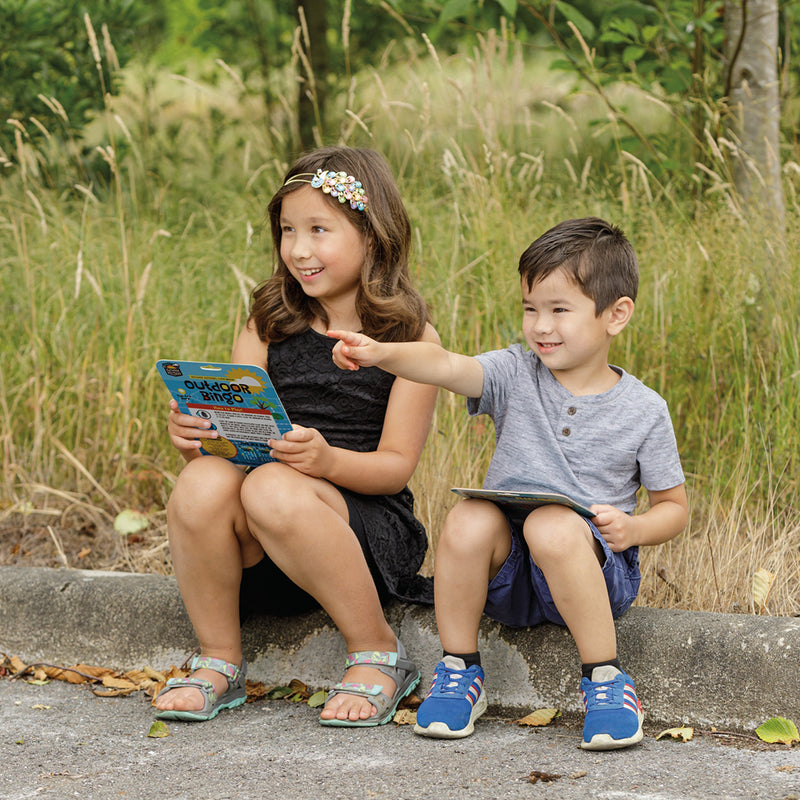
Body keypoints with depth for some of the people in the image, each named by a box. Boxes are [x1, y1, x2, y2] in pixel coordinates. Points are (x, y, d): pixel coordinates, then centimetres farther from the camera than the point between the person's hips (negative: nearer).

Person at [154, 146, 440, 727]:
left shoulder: (411, 338, 0)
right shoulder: (271, 324, 12)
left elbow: (396, 465, -5)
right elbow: (231, 428, 9)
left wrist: (326, 459, -25)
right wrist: (191, 432, -15)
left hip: (370, 524, -4)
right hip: (263, 551, 4)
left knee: (273, 489, -36)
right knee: (202, 482, -29)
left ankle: (379, 657, -17)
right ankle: (219, 664, -10)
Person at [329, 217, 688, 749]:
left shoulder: (644, 411, 1)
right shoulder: (516, 376, 2)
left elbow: (675, 506, 8)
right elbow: (445, 366, -17)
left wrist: (632, 529, -14)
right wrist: (380, 354, -37)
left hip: (596, 570, -2)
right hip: (507, 573, 2)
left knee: (552, 525, -34)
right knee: (470, 518, -29)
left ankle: (607, 681, -21)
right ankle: (459, 673, -11)